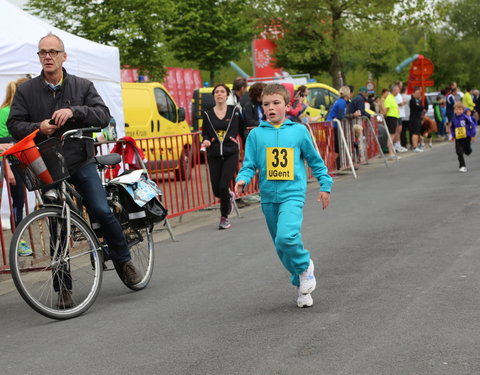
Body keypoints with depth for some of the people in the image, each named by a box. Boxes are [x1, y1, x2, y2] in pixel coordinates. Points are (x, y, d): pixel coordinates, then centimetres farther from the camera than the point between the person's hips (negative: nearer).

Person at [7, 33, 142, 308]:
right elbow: (14, 125, -1)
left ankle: (124, 259, 9)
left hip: (81, 163, 0)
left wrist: (73, 111, -24)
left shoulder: (83, 86, 3)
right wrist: (38, 127, -21)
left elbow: (104, 116, -7)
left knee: (101, 211, -16)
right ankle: (63, 288, 11)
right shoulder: (26, 91, 4)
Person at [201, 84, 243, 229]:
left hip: (231, 153, -2)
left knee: (223, 186, -15)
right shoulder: (207, 114, 7)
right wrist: (205, 141, -8)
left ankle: (224, 217, 2)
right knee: (216, 189, 2)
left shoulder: (234, 111, 4)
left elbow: (242, 128, 11)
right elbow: (205, 134, 12)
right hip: (214, 155, 2)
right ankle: (229, 197, 39)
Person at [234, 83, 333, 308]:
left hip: (292, 194, -3)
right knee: (282, 247, 11)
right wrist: (243, 179, -15)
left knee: (287, 237, -25)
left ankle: (305, 266, 4)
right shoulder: (256, 134, 3)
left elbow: (315, 160, 12)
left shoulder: (299, 131, 2)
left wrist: (325, 186, 13)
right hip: (269, 197, 3)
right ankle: (301, 283, 30)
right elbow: (249, 165, 5)